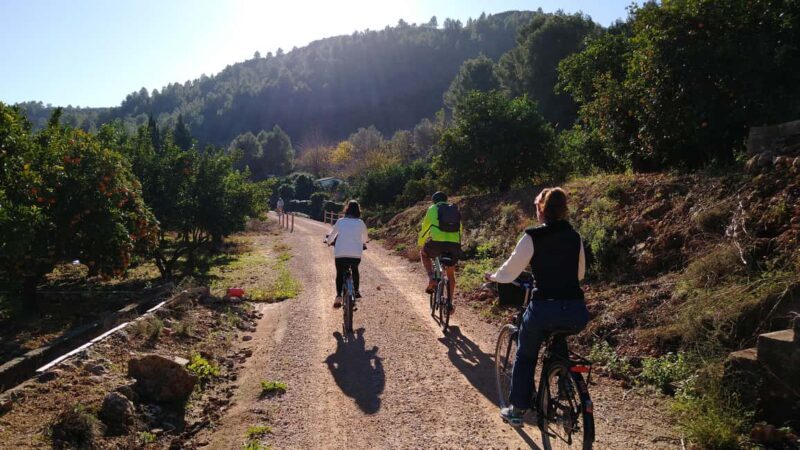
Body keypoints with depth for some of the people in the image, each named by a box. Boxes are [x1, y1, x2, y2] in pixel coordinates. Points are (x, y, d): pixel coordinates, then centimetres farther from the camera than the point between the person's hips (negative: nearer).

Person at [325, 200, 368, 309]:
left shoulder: (340, 221, 6)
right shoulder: (361, 223, 5)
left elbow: (332, 234, 20)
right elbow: (365, 238, 21)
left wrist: (328, 241, 42)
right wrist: (362, 243, 45)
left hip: (340, 254, 0)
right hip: (356, 254, 0)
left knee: (340, 274, 15)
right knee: (355, 270, 29)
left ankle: (338, 296, -2)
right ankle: (356, 291, 27)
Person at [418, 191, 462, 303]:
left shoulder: (432, 209, 13)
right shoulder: (456, 210, 24)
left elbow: (424, 228, 14)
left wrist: (420, 244, 27)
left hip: (436, 242, -3)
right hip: (454, 245, 4)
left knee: (424, 254, 30)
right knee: (451, 274, 24)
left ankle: (431, 278, 10)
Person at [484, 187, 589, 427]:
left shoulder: (533, 236, -5)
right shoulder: (575, 236, 9)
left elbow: (509, 272, 1)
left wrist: (492, 276, 21)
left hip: (544, 308, -4)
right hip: (577, 312, 5)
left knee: (525, 357, 21)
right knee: (559, 345, 37)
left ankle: (516, 410, 28)